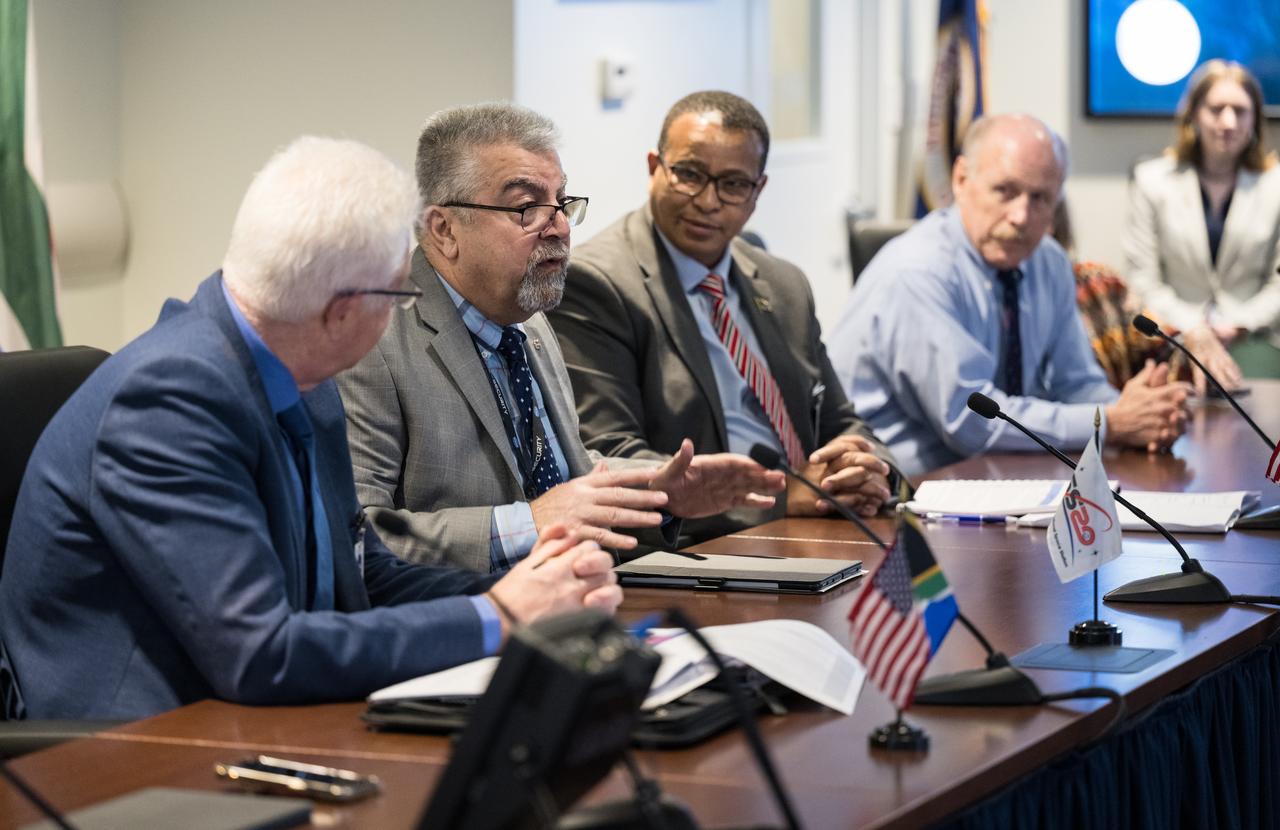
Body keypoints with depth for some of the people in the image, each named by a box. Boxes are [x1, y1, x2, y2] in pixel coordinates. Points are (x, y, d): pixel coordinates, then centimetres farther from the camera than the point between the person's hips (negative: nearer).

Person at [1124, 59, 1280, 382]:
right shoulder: (1152, 181, 6)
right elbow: (1142, 280, 1)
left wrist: (1238, 325, -10)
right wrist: (1195, 332, -11)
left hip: (1252, 339, 1)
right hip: (1176, 337, 0)